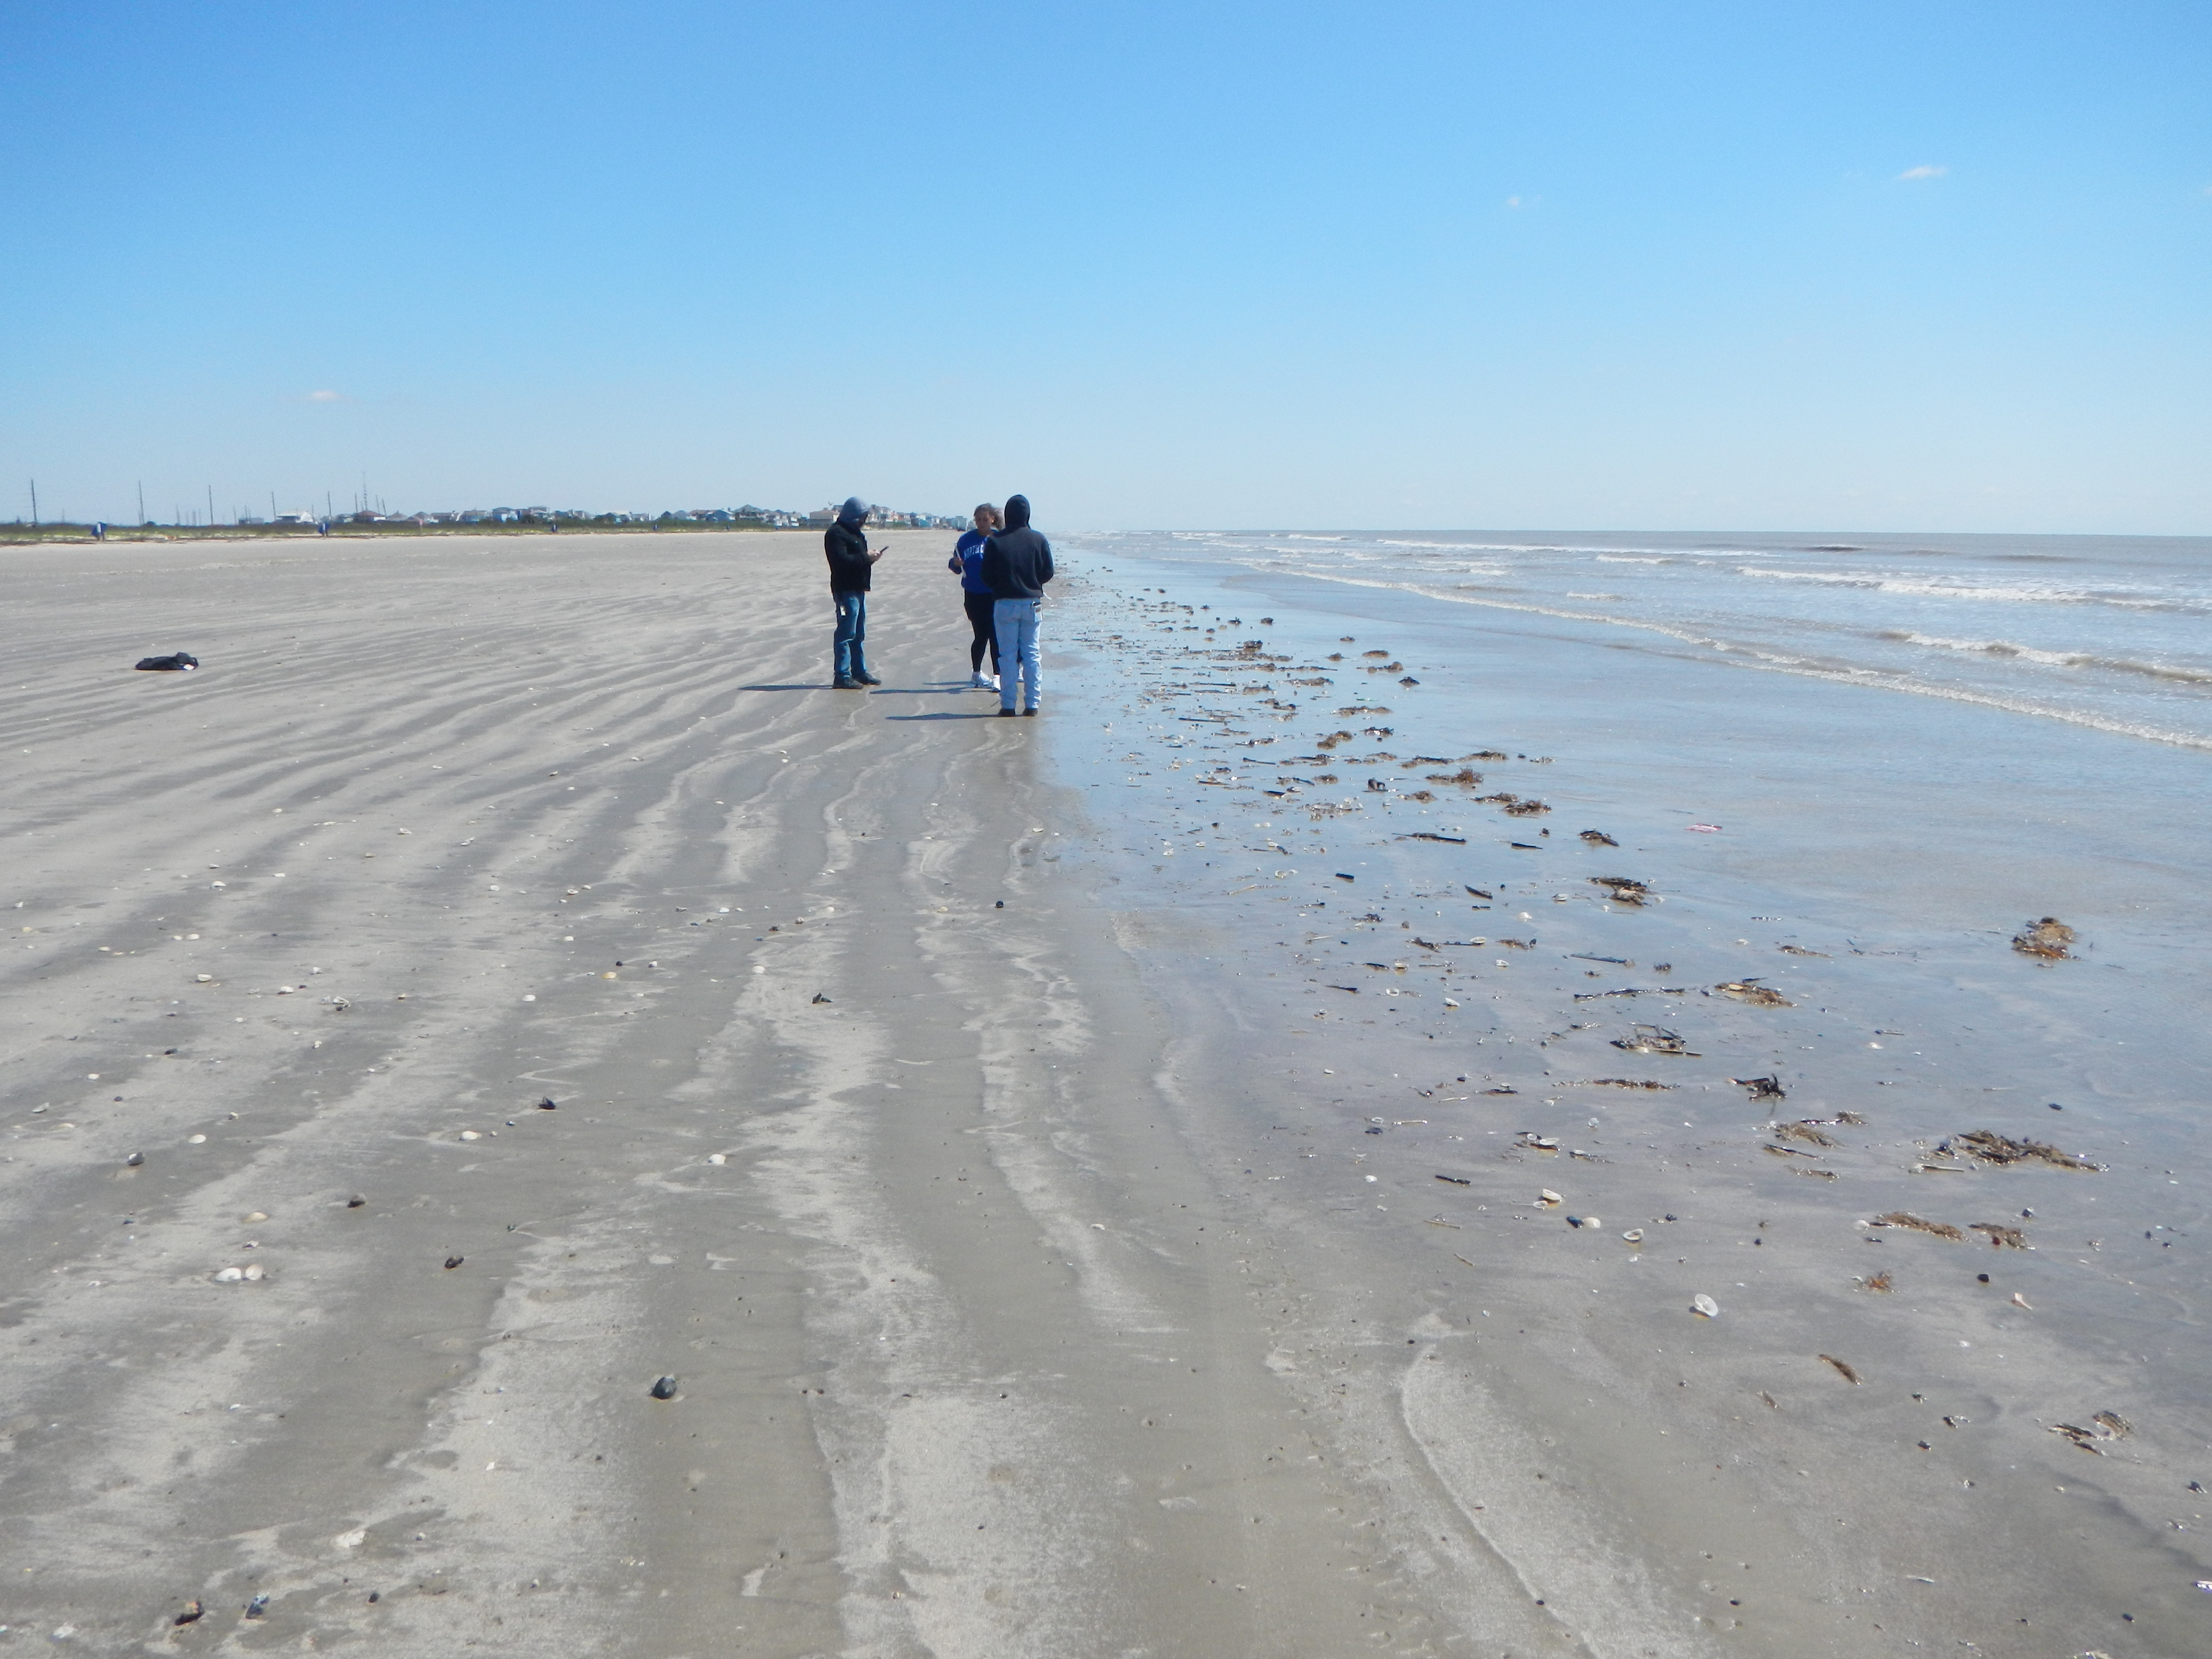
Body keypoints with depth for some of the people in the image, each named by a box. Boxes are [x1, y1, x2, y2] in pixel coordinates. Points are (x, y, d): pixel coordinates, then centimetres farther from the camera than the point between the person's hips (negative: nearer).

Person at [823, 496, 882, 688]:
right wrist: (867, 558, -18)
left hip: (858, 589, 10)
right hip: (846, 590, -10)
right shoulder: (836, 533, -13)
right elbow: (843, 560, -24)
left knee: (859, 634, 15)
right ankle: (843, 675, -9)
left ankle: (860, 672, 23)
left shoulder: (855, 533, 19)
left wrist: (871, 557, 4)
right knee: (846, 633, -10)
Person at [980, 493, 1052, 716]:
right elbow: (1048, 573, 1)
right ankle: (1031, 704, 6)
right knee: (1031, 654, 7)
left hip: (1005, 604, -1)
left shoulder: (995, 542, -6)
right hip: (1032, 603, 1)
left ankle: (1007, 705, 2)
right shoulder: (1038, 540, -2)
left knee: (1008, 655, 3)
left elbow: (988, 576, -3)